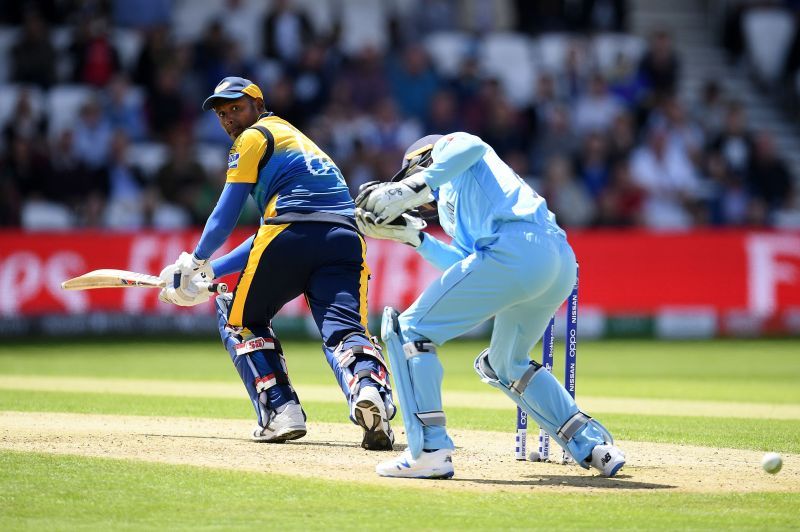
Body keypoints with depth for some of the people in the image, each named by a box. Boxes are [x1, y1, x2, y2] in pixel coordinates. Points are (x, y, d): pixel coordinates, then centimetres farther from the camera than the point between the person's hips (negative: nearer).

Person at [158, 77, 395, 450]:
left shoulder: (255, 137, 13)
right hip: (347, 237, 6)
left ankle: (281, 412, -1)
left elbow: (225, 218, 8)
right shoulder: (297, 141, 38)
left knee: (240, 320, 15)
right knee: (344, 331, -8)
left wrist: (196, 261, 23)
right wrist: (210, 272, 38)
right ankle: (369, 388, -42)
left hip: (292, 232, -6)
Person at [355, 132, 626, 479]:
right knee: (505, 365, 31)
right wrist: (415, 237, 27)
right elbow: (464, 265, 25)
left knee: (408, 330, -1)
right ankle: (593, 446, 23)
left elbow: (471, 147, -4)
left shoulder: (449, 146, 21)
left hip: (514, 250, -9)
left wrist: (419, 184, -11)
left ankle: (430, 450, -14)